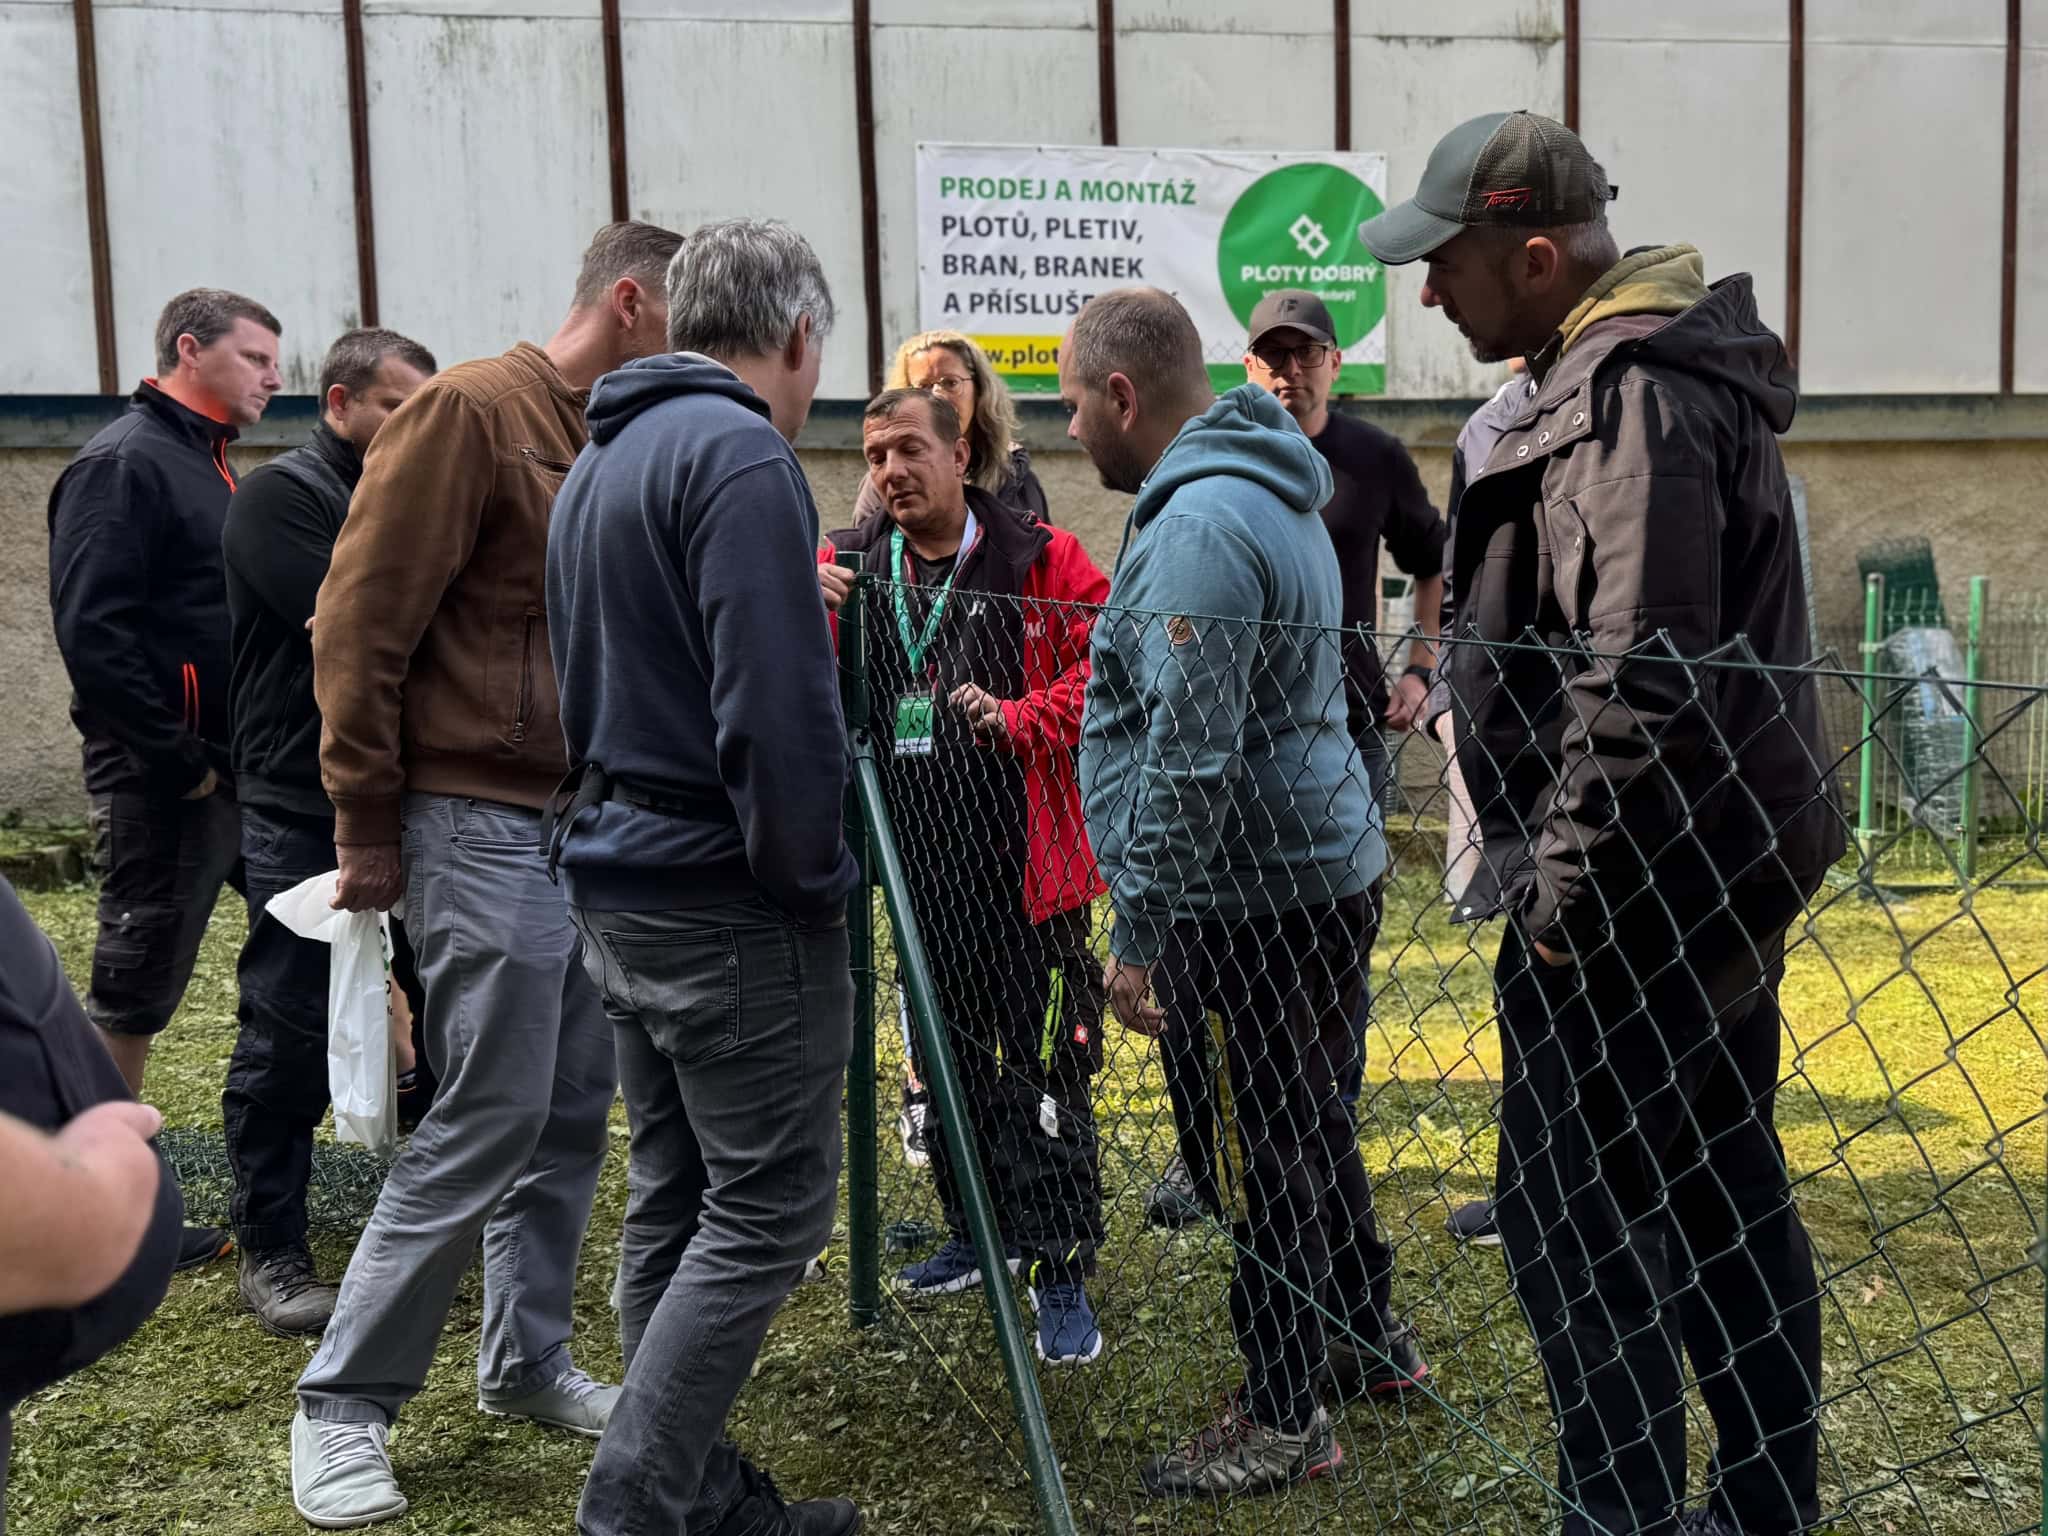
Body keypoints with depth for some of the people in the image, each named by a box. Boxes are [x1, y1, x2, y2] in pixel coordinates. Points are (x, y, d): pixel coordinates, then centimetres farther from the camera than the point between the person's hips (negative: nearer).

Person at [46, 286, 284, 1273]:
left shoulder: (205, 462, 17)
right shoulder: (123, 463, -13)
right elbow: (91, 630, -21)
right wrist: (179, 762, -19)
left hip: (238, 765, 9)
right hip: (165, 780, -9)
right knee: (134, 989, 1)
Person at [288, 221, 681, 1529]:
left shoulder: (620, 445, 14)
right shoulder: (470, 412, -10)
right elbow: (359, 622, -12)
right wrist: (367, 824, -10)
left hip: (597, 827, 8)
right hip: (487, 827, -8)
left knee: (573, 1114, 11)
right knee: (489, 1123, -5)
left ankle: (530, 1363, 27)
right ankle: (345, 1404, 11)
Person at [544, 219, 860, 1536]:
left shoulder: (602, 459, 16)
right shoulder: (741, 453, -15)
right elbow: (776, 709, -22)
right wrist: (807, 877, -12)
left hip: (621, 883, 10)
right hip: (732, 905, -10)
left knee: (677, 1202, 14)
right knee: (768, 1207, 0)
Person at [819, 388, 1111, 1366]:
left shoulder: (1040, 561, -4)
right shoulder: (848, 567, 8)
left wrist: (1021, 718, -20)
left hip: (1025, 864, -5)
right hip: (922, 864, 5)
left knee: (1042, 1070, -2)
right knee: (950, 1062, 18)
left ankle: (1061, 1270, 9)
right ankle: (978, 1233, 35)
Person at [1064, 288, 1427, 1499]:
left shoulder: (1202, 522, -20)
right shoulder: (1268, 490, 14)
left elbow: (1188, 759, -24)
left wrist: (1140, 931, -18)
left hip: (1258, 894, -10)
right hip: (1321, 859, 10)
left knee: (1275, 1142, 1)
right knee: (1310, 1118, 22)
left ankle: (1285, 1419, 15)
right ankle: (1369, 1337, 38)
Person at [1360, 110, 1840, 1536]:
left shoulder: (1629, 397, -18)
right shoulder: (1681, 370, 15)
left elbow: (1635, 681, -25)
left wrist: (1563, 888, -17)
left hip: (1637, 883, -10)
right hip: (1729, 857, 10)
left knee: (1576, 1215, -2)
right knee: (1727, 1196, 17)